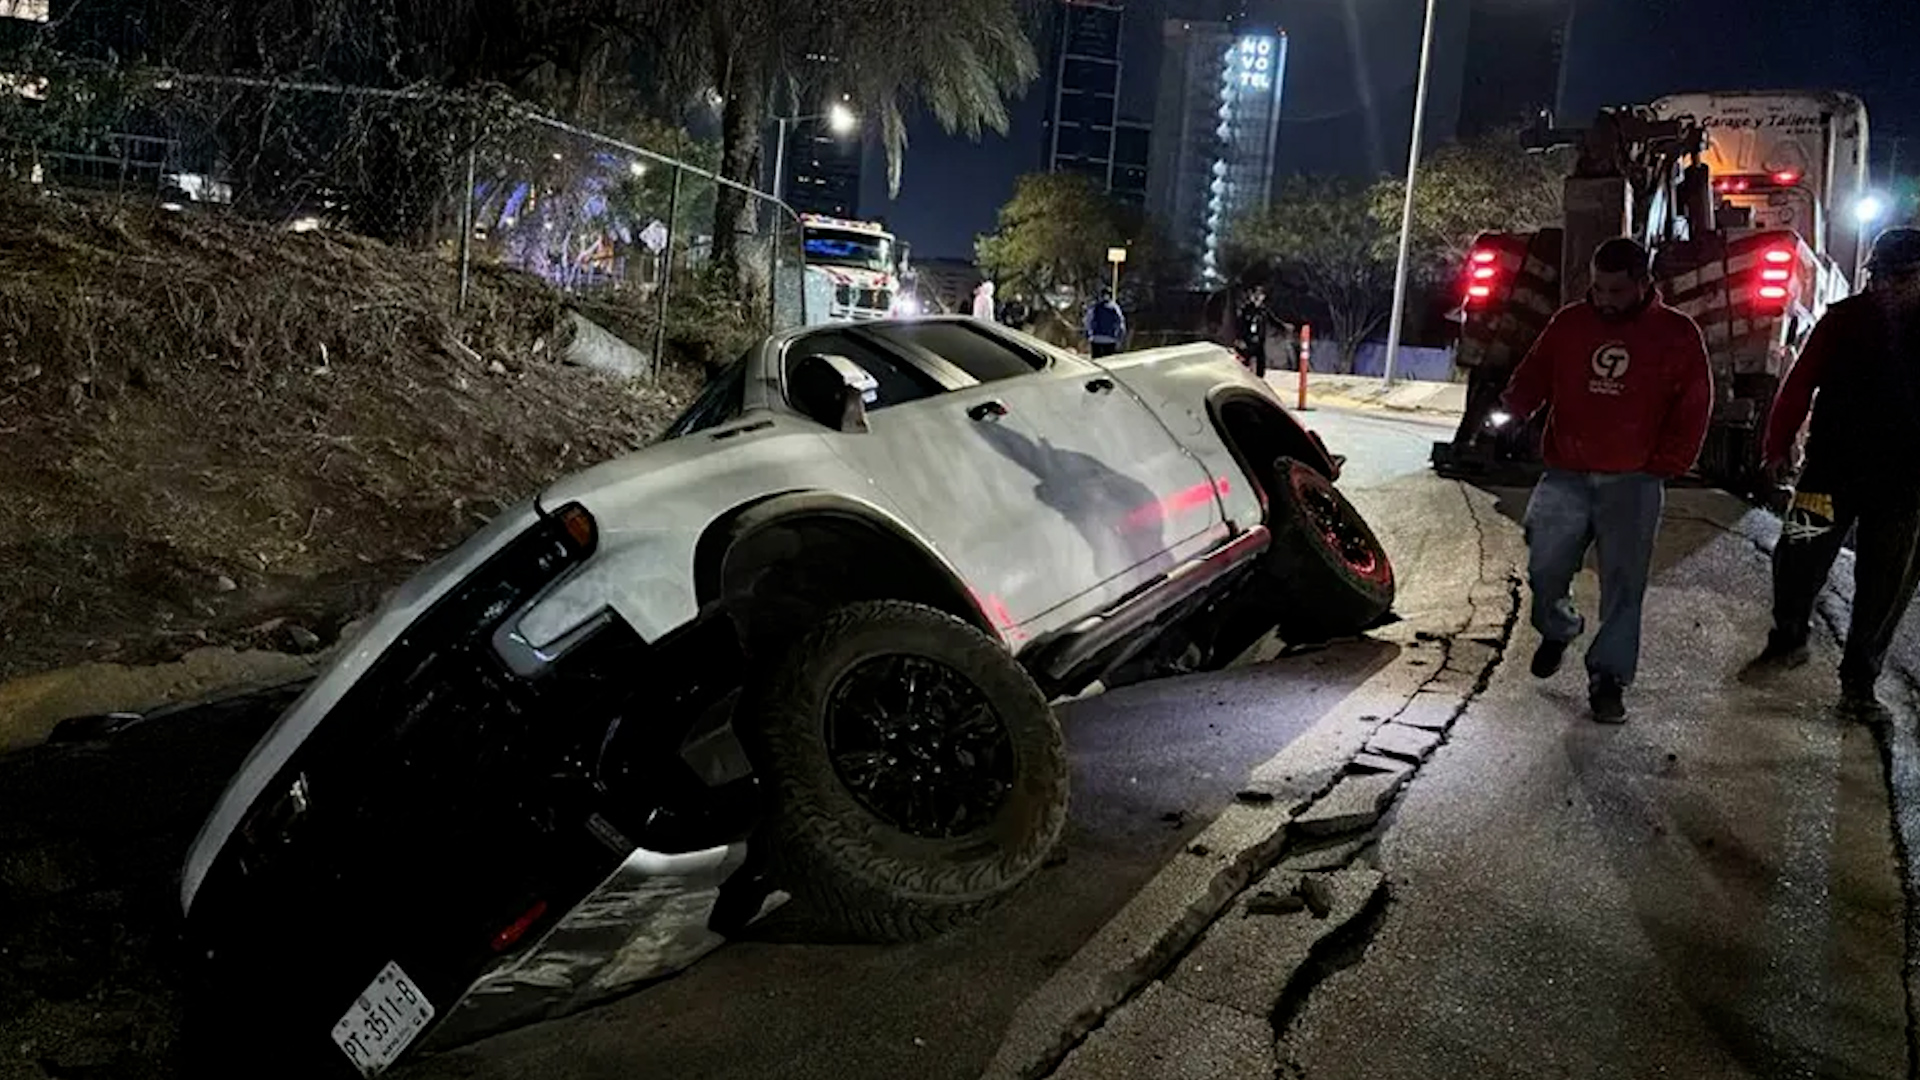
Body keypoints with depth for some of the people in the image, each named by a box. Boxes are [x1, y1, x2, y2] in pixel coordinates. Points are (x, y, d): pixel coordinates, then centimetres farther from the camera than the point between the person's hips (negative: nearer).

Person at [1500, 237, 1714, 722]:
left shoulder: (1678, 335, 2)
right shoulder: (1569, 323, 7)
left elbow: (1693, 411, 5)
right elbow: (1532, 377, 11)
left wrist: (1662, 466, -2)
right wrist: (1514, 407, -11)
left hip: (1633, 482, -2)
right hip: (1566, 476, 2)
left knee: (1623, 583, -3)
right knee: (1544, 566, -2)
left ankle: (1609, 678, 6)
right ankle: (1558, 630, 29)